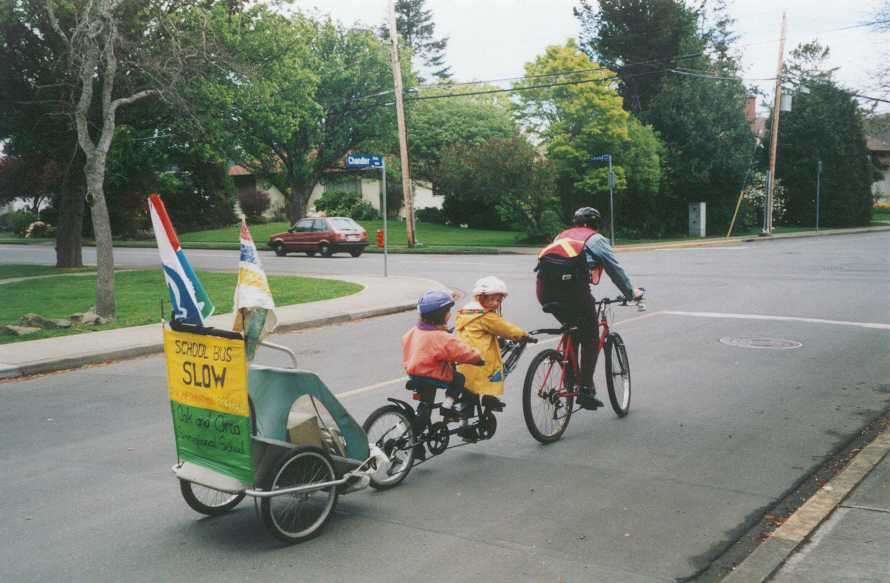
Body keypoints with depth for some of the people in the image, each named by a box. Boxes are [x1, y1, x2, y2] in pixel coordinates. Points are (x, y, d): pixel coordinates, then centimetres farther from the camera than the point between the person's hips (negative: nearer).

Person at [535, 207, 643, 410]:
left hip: (546, 290, 5)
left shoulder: (562, 235, 34)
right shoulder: (596, 239, 20)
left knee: (572, 326, 28)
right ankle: (586, 390, 2)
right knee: (590, 337, 7)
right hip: (572, 284, -5)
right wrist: (631, 293, 37)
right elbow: (615, 269, 21)